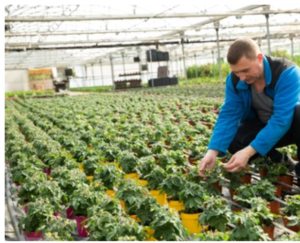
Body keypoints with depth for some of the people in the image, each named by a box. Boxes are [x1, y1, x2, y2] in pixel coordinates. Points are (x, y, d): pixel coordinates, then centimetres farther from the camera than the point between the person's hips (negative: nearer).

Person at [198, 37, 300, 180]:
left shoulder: (286, 73, -30)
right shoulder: (235, 80, -15)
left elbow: (282, 119, -37)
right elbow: (228, 115, -18)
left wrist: (248, 152, -45)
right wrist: (213, 151, -34)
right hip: (263, 125, 4)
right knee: (234, 143, -25)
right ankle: (282, 162, 1)